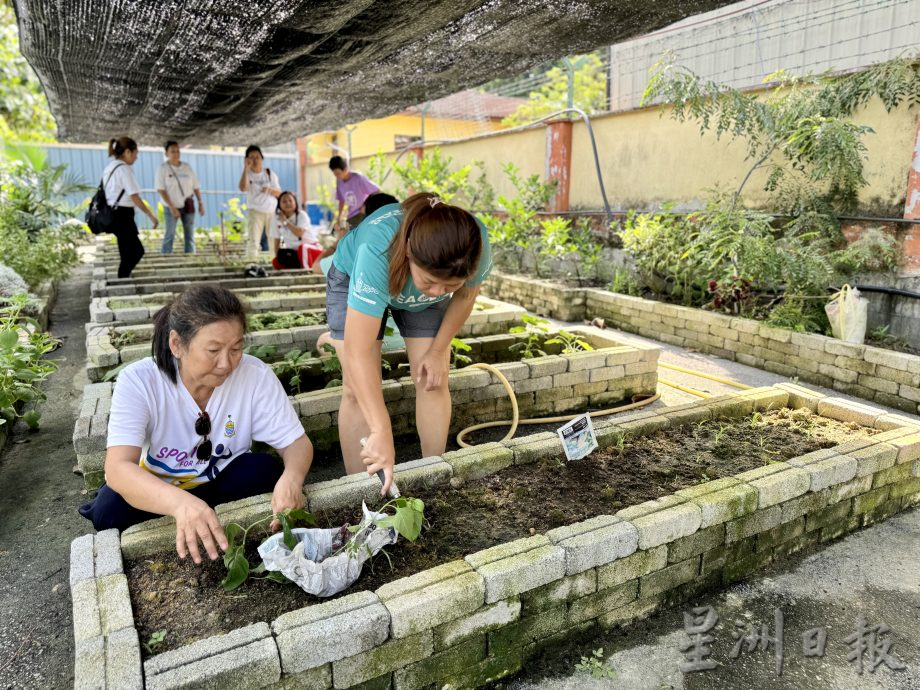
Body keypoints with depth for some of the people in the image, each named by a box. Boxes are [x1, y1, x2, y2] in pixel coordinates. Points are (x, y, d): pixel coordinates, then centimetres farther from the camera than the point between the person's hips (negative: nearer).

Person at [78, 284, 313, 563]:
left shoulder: (256, 375, -23)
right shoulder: (138, 381, -26)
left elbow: (297, 443, -18)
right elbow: (118, 468, -37)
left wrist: (291, 478, -44)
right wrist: (181, 503, -59)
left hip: (223, 484, 1)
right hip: (158, 491, -1)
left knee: (266, 471, -27)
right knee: (110, 511, -29)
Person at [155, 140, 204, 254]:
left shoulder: (187, 167, 5)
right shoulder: (163, 168, -5)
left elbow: (196, 187, 9)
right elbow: (161, 189, -10)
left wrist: (200, 203, 2)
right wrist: (171, 207, -18)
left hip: (188, 206, 4)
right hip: (171, 207, -4)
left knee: (190, 234, 6)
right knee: (170, 235, -4)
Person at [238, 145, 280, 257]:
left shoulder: (270, 173, 5)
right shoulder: (247, 174, -2)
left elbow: (279, 193, 5)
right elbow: (243, 188, -24)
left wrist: (270, 190, -17)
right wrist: (246, 169, -25)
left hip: (272, 211, 2)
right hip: (255, 211, -2)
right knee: (254, 241, -9)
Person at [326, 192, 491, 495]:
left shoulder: (475, 247, -35)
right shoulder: (377, 251, -47)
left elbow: (466, 295, -10)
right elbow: (358, 353, -47)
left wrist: (438, 350, -12)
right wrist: (381, 432, -51)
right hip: (354, 279, -2)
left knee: (433, 380, -4)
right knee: (358, 389, -11)